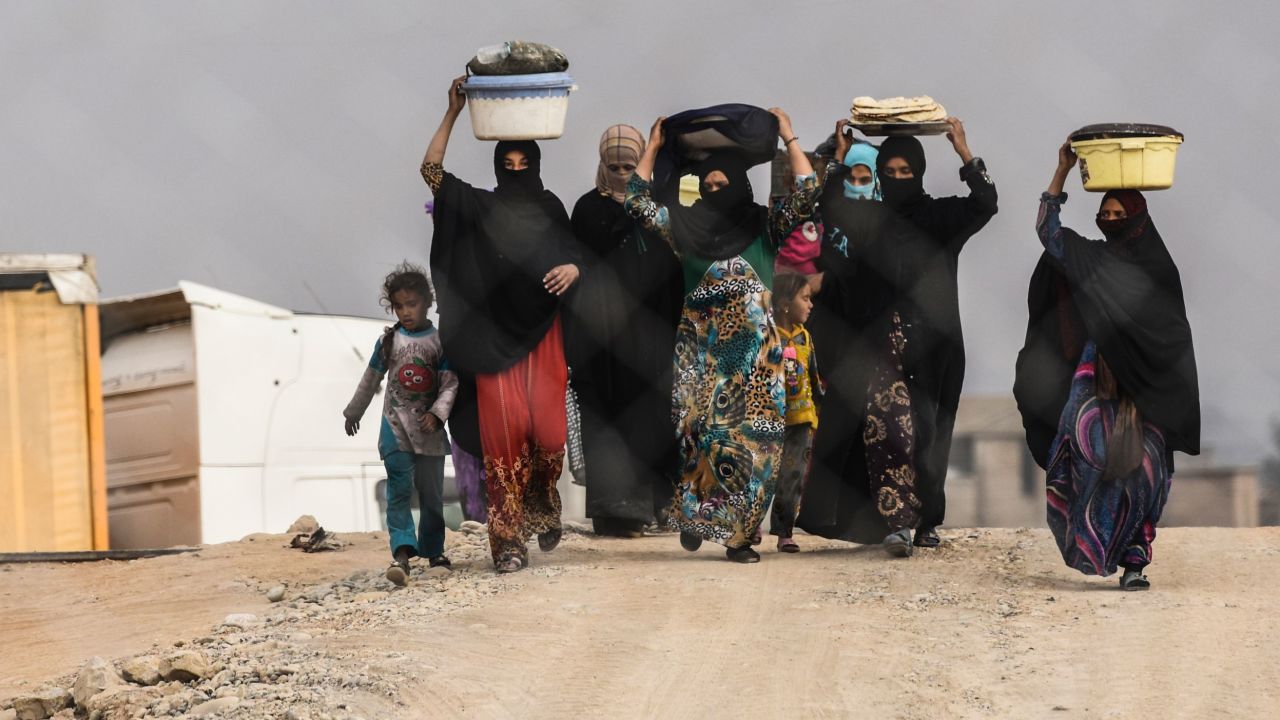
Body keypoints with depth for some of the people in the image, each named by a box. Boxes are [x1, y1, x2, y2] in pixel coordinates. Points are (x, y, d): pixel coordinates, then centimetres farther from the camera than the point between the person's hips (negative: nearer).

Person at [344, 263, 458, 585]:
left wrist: (437, 413, -20)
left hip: (428, 428, 0)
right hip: (396, 426, 0)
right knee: (399, 489, -13)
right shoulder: (388, 341, 3)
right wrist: (353, 412, 24)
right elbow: (370, 380, 15)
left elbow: (451, 383, -4)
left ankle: (433, 550, 24)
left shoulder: (440, 341, -1)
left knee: (432, 493, 8)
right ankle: (402, 553, -23)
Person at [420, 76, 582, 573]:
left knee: (546, 425, -6)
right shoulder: (480, 206, 6)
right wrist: (453, 113, -3)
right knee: (504, 429, -7)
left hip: (541, 334, 1)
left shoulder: (549, 210, 8)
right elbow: (431, 170, 2)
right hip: (494, 335, -1)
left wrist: (572, 269, -19)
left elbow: (572, 259, 5)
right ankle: (509, 539, -7)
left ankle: (544, 510, 24)